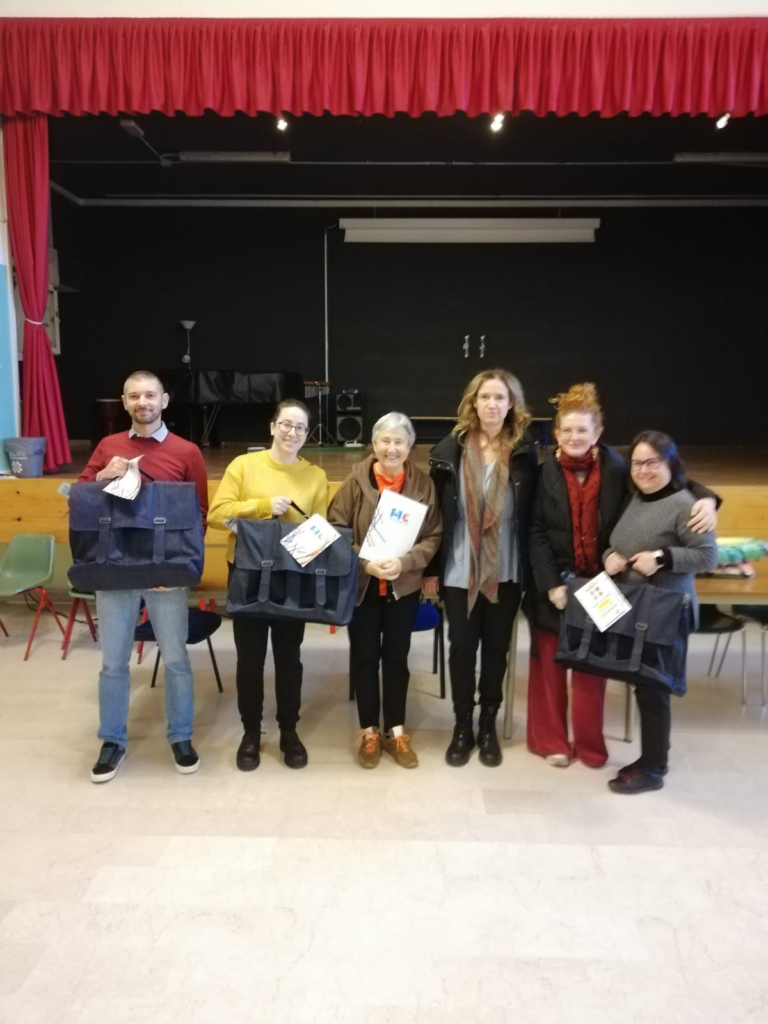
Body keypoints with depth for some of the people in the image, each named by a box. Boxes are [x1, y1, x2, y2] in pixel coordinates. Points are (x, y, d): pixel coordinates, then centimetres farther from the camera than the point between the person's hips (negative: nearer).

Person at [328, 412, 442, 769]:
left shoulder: (423, 484, -4)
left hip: (404, 586, 1)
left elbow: (433, 537, -4)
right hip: (361, 585, -1)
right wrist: (365, 563, -19)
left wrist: (404, 563, -19)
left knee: (397, 657, 11)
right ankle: (369, 731, 24)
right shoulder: (356, 481, -8)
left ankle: (396, 730, 27)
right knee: (364, 656, 8)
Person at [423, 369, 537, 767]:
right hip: (460, 569, 0)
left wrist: (531, 571, -2)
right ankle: (462, 727, 23)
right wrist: (432, 568, -1)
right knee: (462, 646, 5)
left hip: (506, 570, 1)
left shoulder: (524, 453, -1)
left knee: (496, 646, 11)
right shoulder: (449, 450, -2)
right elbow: (435, 513, 0)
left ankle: (488, 725, 28)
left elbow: (532, 517, 1)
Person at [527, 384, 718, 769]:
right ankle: (551, 740, 27)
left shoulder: (615, 467, -6)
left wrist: (705, 497, -20)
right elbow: (536, 532, -8)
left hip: (599, 583, 1)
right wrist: (551, 583, -14)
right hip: (554, 582, 0)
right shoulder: (544, 471, -7)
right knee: (550, 662, 10)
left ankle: (589, 745, 27)